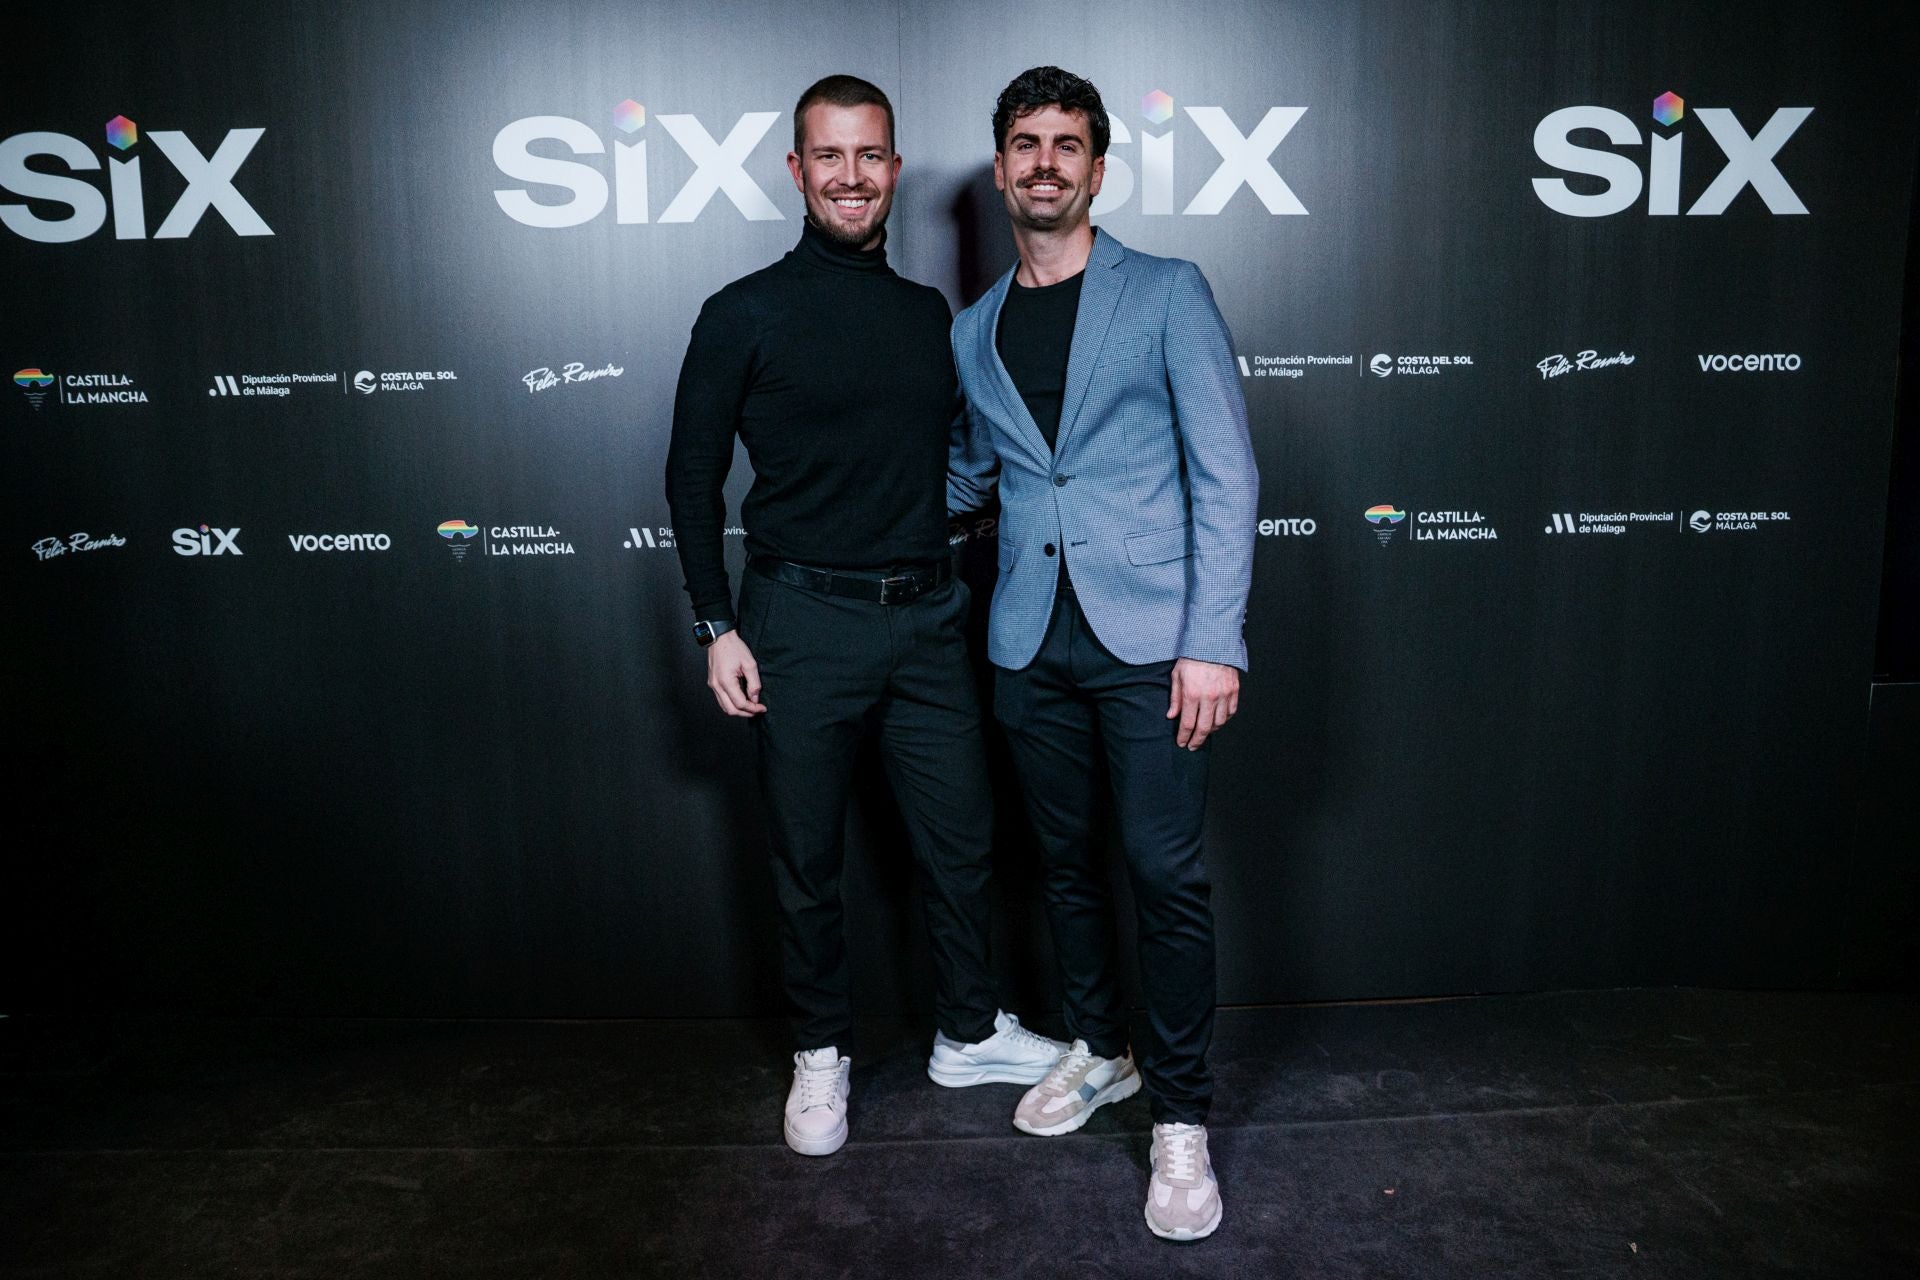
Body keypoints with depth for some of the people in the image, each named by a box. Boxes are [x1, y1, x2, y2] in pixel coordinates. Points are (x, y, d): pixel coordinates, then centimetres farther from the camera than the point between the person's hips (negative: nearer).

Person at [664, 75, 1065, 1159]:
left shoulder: (931, 316, 10)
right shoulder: (746, 315, -2)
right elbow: (694, 472, 0)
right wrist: (718, 627, -5)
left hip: (928, 618, 4)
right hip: (804, 622, -3)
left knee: (962, 840, 11)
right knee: (809, 863, 8)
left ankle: (971, 1034, 32)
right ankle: (823, 1053, 29)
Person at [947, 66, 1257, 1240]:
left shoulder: (1168, 295, 1)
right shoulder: (974, 332, 14)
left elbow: (1226, 474, -5)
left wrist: (1215, 640, -13)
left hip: (1150, 633, -4)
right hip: (1033, 643, 4)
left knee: (1166, 870, -4)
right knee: (1068, 862, 14)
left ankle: (1181, 1116, 12)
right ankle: (1100, 1051, 34)